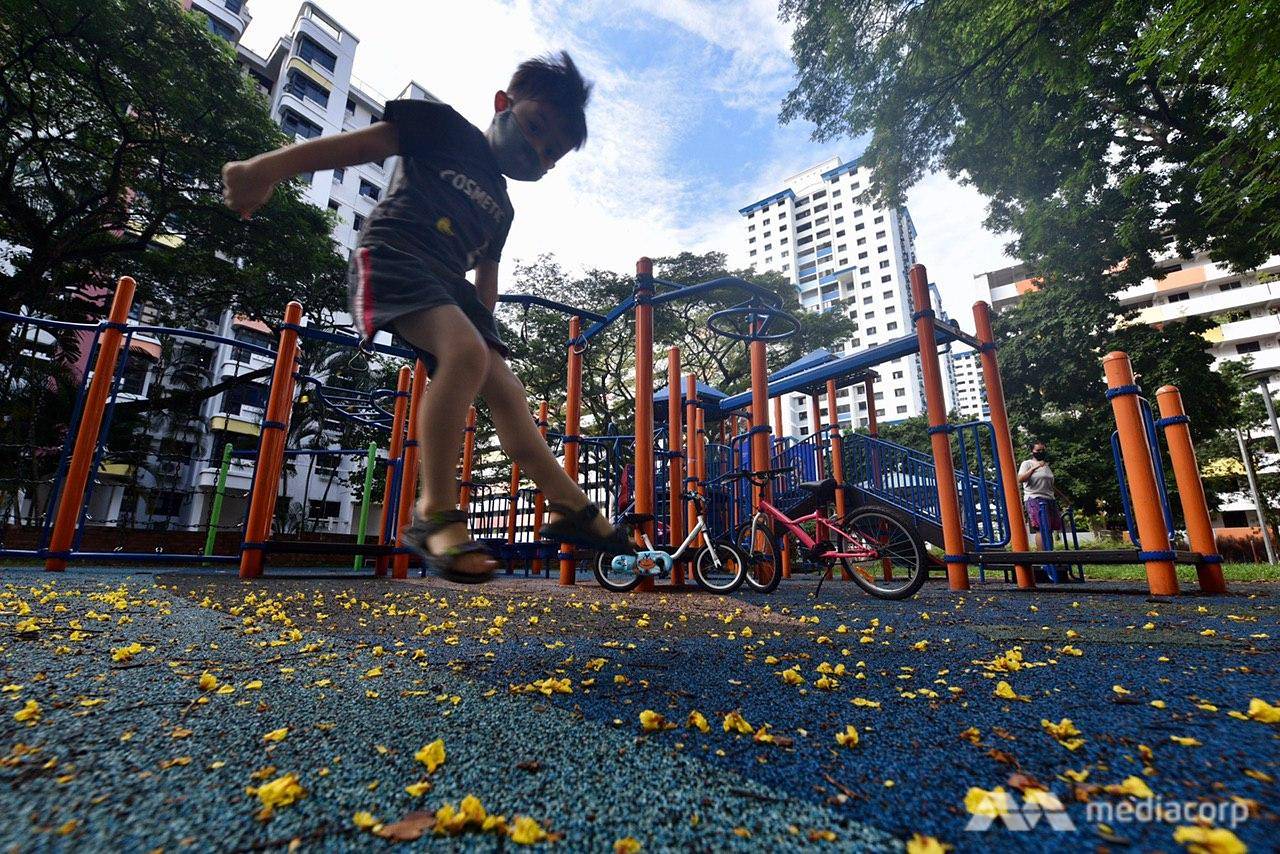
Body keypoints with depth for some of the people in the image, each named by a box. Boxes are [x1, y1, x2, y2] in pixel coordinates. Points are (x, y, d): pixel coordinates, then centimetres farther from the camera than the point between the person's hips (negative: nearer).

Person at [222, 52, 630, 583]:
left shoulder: (501, 208, 25)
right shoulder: (446, 127, 9)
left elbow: (486, 280, 25)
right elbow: (360, 144, 0)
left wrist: (485, 328, 19)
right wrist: (271, 167, -10)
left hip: (447, 281, 7)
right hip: (392, 254, -7)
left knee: (504, 386, -5)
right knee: (466, 352, -32)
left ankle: (570, 507, -4)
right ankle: (434, 514, -26)